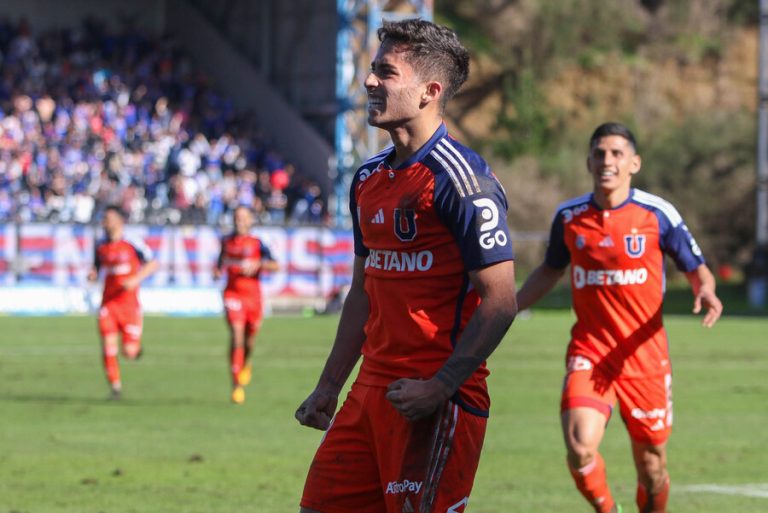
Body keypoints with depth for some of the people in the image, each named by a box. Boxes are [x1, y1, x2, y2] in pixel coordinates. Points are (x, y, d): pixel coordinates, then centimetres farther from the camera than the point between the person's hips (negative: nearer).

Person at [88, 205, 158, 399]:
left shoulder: (132, 244, -8)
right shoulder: (100, 246, 6)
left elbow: (152, 264, -1)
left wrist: (136, 279, -15)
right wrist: (93, 274, -4)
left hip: (129, 302, -3)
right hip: (108, 303, 3)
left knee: (129, 353, -3)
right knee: (108, 346, -11)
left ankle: (136, 345, 34)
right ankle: (115, 386, 2)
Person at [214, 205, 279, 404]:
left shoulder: (257, 244, -3)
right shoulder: (227, 242, 6)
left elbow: (275, 266, -11)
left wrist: (257, 264, -27)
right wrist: (218, 270, 3)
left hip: (253, 296, 0)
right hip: (233, 295, 0)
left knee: (249, 339, 12)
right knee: (236, 337, -15)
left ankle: (245, 363, 49)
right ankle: (237, 386, -15)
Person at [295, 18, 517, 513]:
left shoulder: (459, 176, -12)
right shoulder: (370, 178, 14)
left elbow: (500, 301, -16)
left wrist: (440, 388, -20)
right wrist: (329, 387, 19)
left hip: (438, 400, -8)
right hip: (373, 391, 8)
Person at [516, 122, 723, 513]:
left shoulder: (658, 214, -4)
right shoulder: (568, 217, 3)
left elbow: (696, 268, 5)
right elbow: (550, 272, 20)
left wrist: (705, 291, -18)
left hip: (644, 354, 0)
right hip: (589, 352, 0)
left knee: (651, 464, 6)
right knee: (580, 448, -21)